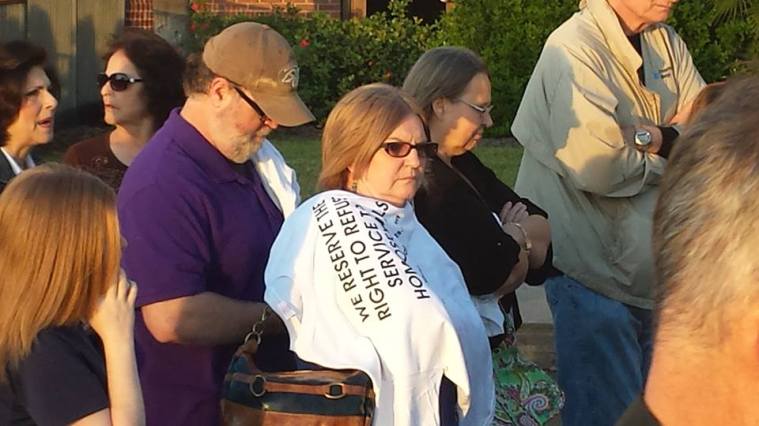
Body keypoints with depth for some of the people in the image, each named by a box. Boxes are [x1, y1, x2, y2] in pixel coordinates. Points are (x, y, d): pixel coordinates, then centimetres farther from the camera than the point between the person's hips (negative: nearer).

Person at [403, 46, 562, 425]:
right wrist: (518, 237, 2)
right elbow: (493, 274, -19)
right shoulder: (422, 186, -17)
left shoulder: (463, 168, 14)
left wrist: (510, 239, -8)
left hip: (495, 347, 10)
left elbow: (541, 230, 13)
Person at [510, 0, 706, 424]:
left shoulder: (665, 42, 8)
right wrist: (674, 150, -8)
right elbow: (597, 166, -26)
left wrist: (658, 138, -16)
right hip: (594, 266, -8)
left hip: (654, 269, 8)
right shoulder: (575, 48, -17)